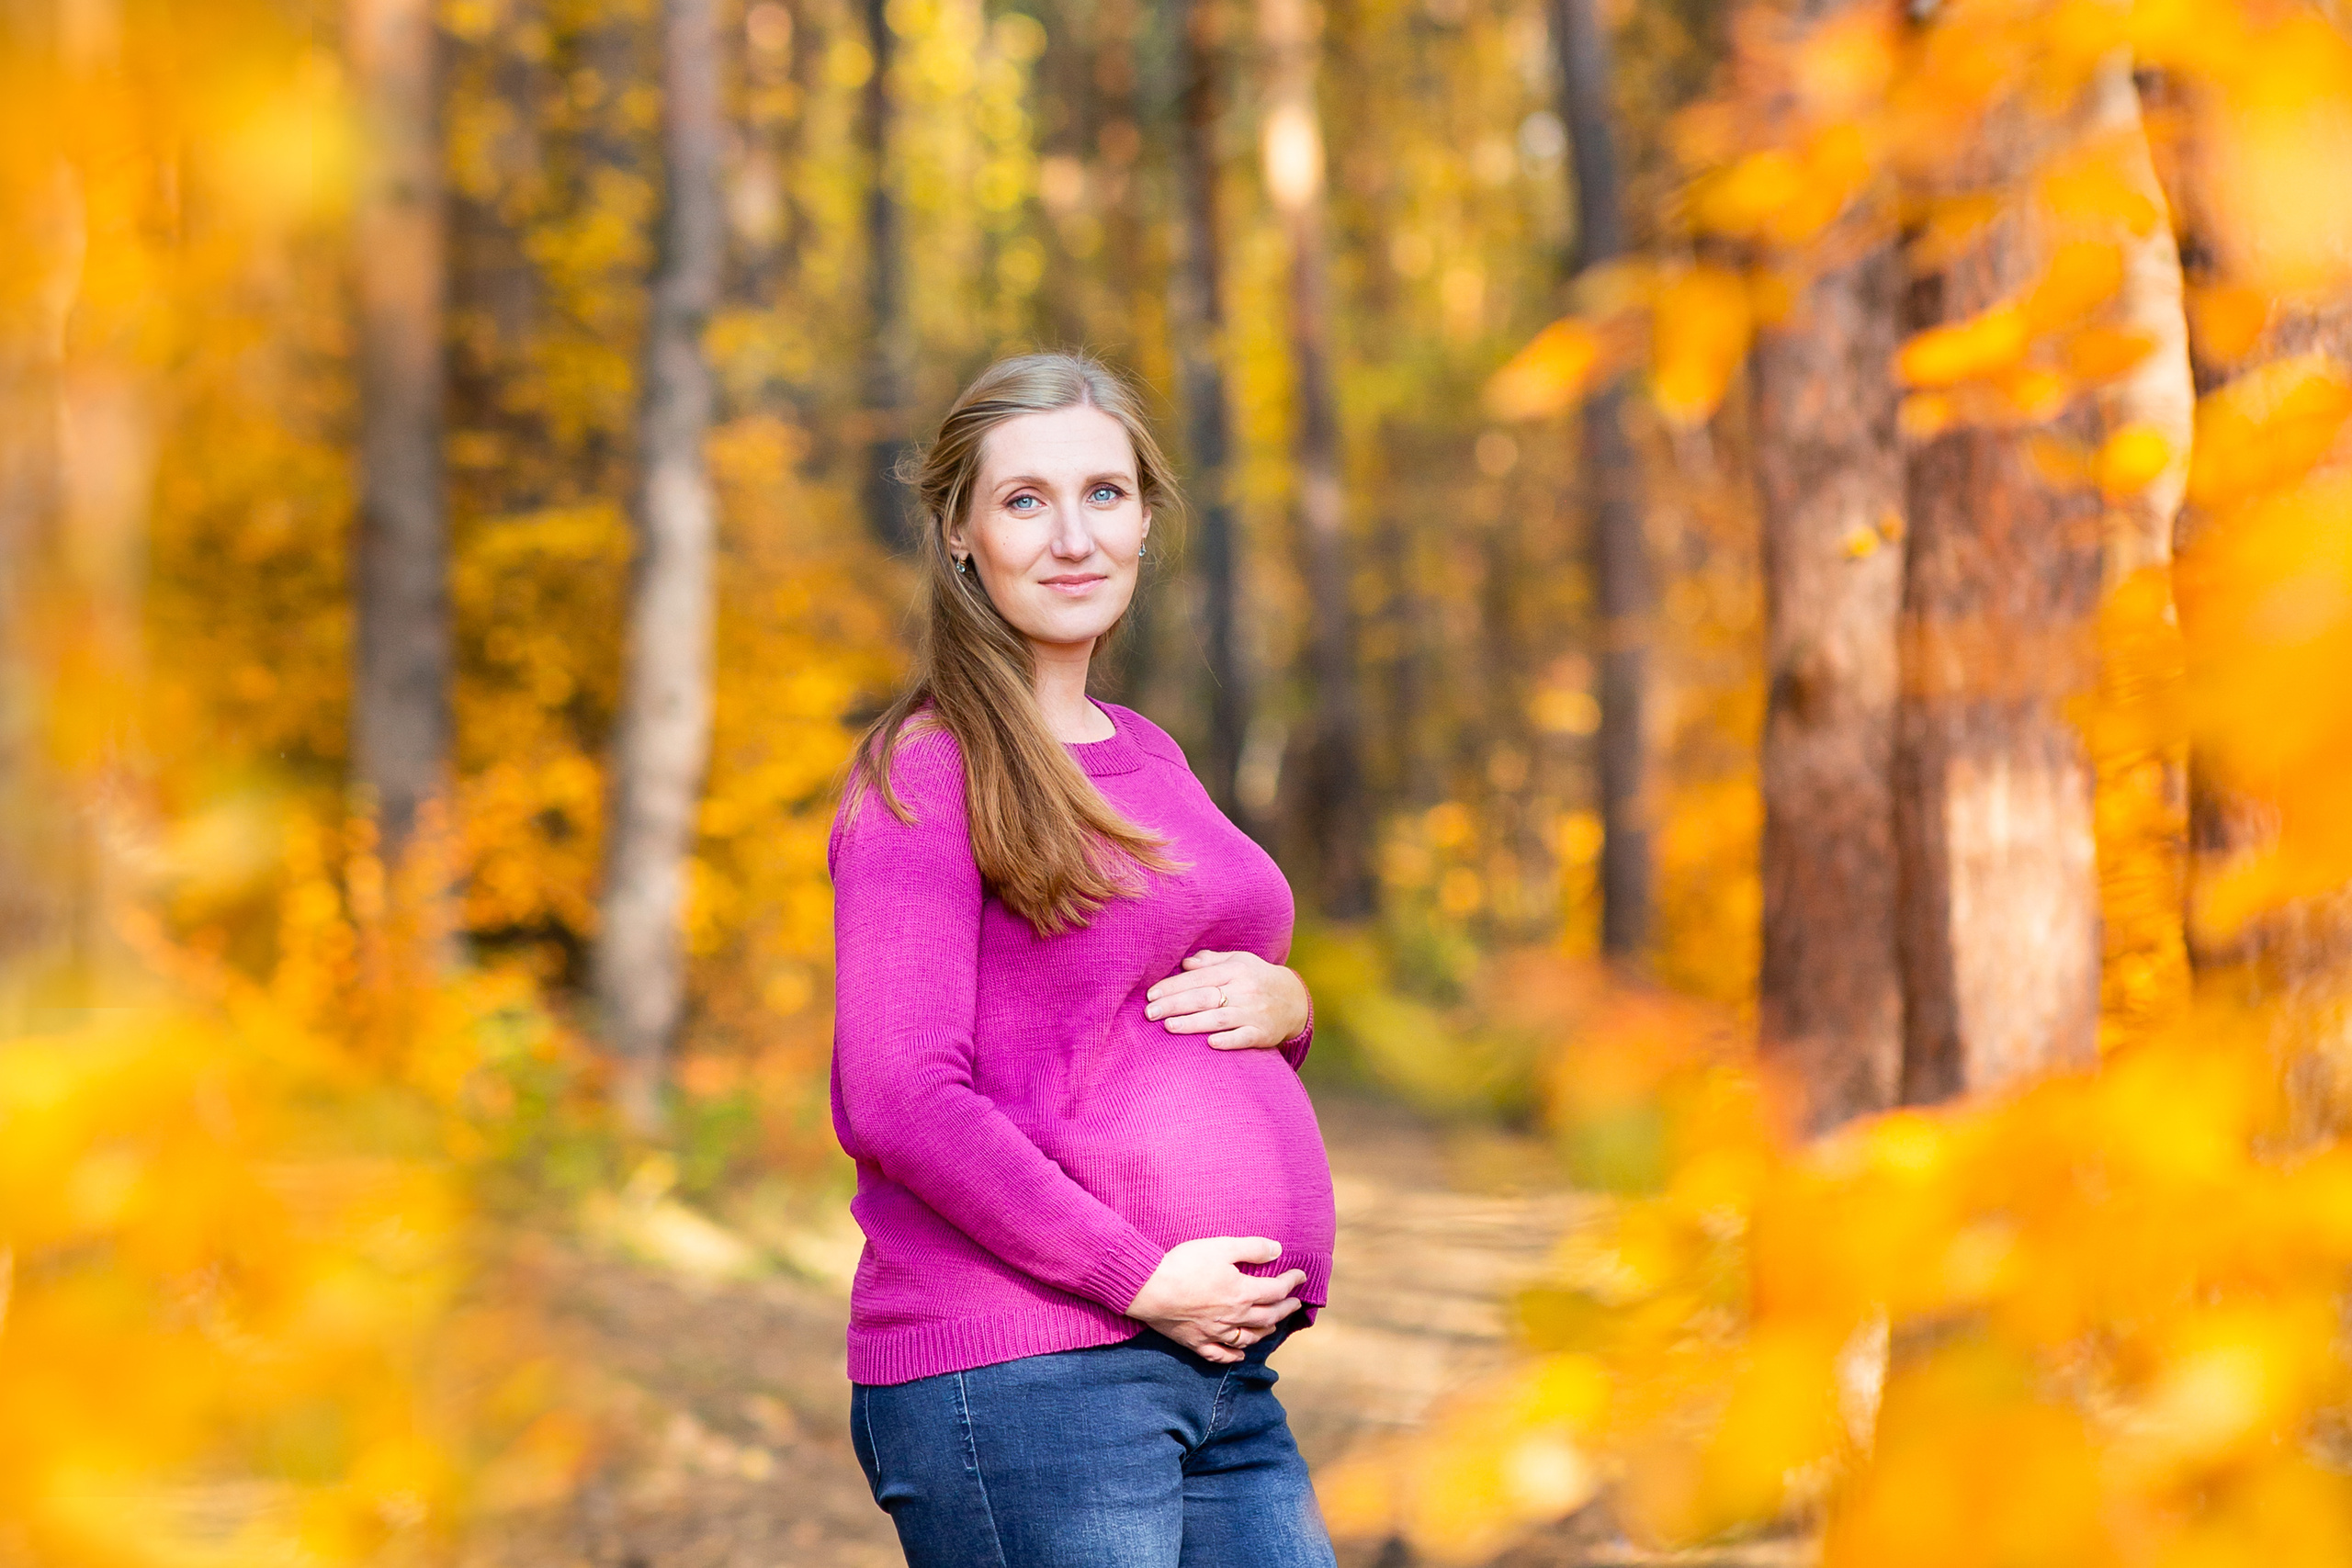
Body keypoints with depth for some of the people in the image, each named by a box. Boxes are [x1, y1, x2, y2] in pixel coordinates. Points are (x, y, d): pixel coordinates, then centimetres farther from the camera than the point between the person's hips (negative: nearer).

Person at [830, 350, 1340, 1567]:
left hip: (1222, 1372, 7)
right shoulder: (923, 773, -6)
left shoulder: (1143, 756, 17)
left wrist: (1278, 1002, 3)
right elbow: (898, 1101, -15)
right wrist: (1138, 1277, -16)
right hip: (1018, 1378, -7)